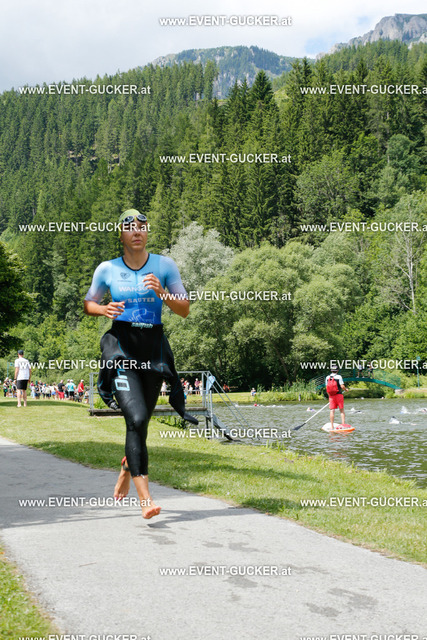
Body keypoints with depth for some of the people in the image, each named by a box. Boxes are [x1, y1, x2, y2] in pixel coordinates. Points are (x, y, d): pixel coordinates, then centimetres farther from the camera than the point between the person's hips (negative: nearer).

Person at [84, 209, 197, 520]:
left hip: (154, 346, 2)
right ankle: (145, 497, -17)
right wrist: (104, 309, -5)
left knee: (142, 419, 12)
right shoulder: (107, 269, 5)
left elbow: (185, 310, 4)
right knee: (136, 418, -18)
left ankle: (127, 468, 43)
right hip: (122, 346, -2)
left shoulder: (165, 265, 5)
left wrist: (161, 293, -14)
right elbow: (88, 303, 17)